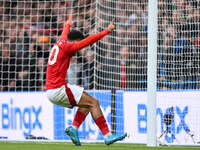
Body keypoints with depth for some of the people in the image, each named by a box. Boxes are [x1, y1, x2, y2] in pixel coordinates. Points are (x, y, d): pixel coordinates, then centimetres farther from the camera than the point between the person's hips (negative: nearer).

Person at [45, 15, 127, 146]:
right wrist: (107, 31, -11)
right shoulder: (67, 47, -8)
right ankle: (107, 135, -14)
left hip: (50, 91, 10)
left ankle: (74, 128, 2)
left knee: (87, 103, 18)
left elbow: (64, 34, 42)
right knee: (93, 102, -9)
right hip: (58, 89, -10)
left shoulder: (59, 44, 18)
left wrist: (68, 25, 63)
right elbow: (88, 41, -14)